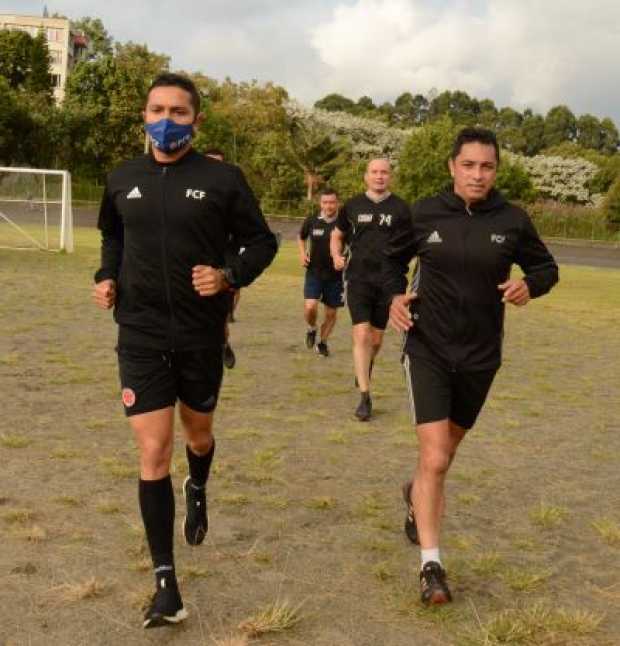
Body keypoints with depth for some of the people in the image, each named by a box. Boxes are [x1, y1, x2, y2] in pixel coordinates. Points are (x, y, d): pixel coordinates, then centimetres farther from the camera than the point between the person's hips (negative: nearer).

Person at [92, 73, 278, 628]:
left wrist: (230, 277, -17)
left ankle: (198, 490, 57)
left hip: (202, 333, 0)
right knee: (154, 452, -5)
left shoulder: (223, 179, -6)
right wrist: (107, 277, 4)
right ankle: (165, 583, 3)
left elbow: (261, 241, 1)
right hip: (141, 334, 1)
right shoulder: (123, 180, 3)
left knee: (198, 433, 20)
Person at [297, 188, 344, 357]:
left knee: (331, 313, 9)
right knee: (310, 307, -17)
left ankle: (322, 342, 33)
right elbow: (301, 238, 17)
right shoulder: (311, 221, -3)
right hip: (314, 273, 0)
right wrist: (302, 253, 0)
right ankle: (312, 329, 16)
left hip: (335, 275, 0)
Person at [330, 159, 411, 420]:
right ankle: (365, 396, -7)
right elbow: (337, 235, 19)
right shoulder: (352, 206, 6)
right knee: (361, 335, -12)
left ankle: (365, 370, 44)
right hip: (358, 279, 0)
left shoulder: (400, 208, 1)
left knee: (376, 340, 12)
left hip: (387, 281, 1)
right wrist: (337, 256, 1)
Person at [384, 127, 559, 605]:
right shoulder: (425, 213, -6)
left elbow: (546, 266, 8)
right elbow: (394, 257, 12)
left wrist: (530, 285, -14)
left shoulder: (512, 220, -5)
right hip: (428, 351, -2)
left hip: (480, 357, 2)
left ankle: (417, 495, 53)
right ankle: (431, 565, -3)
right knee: (435, 459, -13)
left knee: (446, 450, 21)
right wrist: (395, 295, -6)